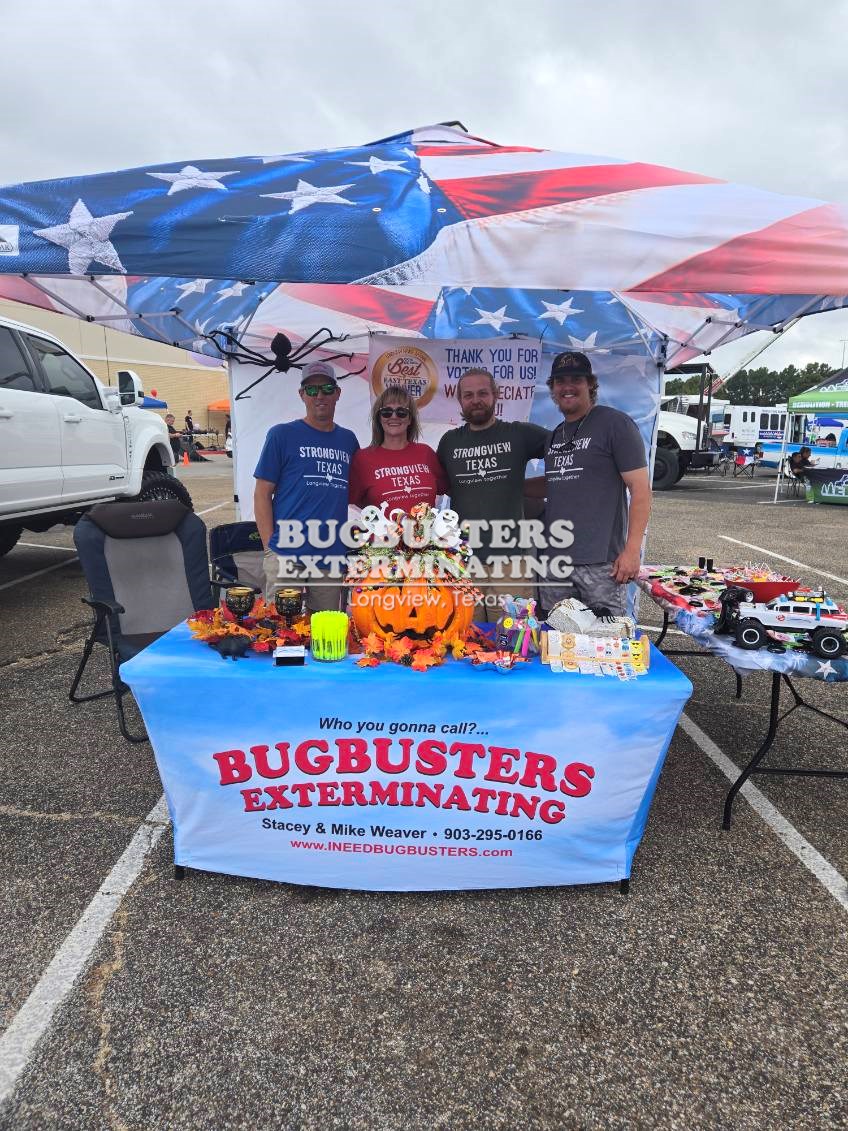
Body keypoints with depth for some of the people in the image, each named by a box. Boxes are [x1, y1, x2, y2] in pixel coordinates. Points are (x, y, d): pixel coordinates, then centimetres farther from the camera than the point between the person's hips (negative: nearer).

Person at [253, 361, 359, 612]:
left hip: (334, 557, 4)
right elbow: (262, 494, 0)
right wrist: (270, 547, -7)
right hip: (287, 554, -3)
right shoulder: (282, 435, 2)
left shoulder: (348, 439, 13)